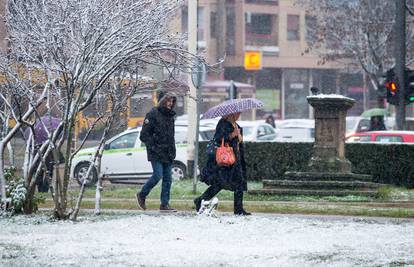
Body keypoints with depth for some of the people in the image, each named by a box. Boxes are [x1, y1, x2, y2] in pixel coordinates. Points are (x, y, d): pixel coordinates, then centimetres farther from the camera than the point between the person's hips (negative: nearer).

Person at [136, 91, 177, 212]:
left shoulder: (170, 116, 16)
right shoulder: (153, 114, -7)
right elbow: (144, 135, -10)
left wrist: (172, 151, 13)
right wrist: (154, 147, -16)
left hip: (168, 153, 7)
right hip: (156, 154, -7)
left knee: (167, 178, 3)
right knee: (158, 175, -13)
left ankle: (165, 204, 6)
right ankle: (142, 195, 8)